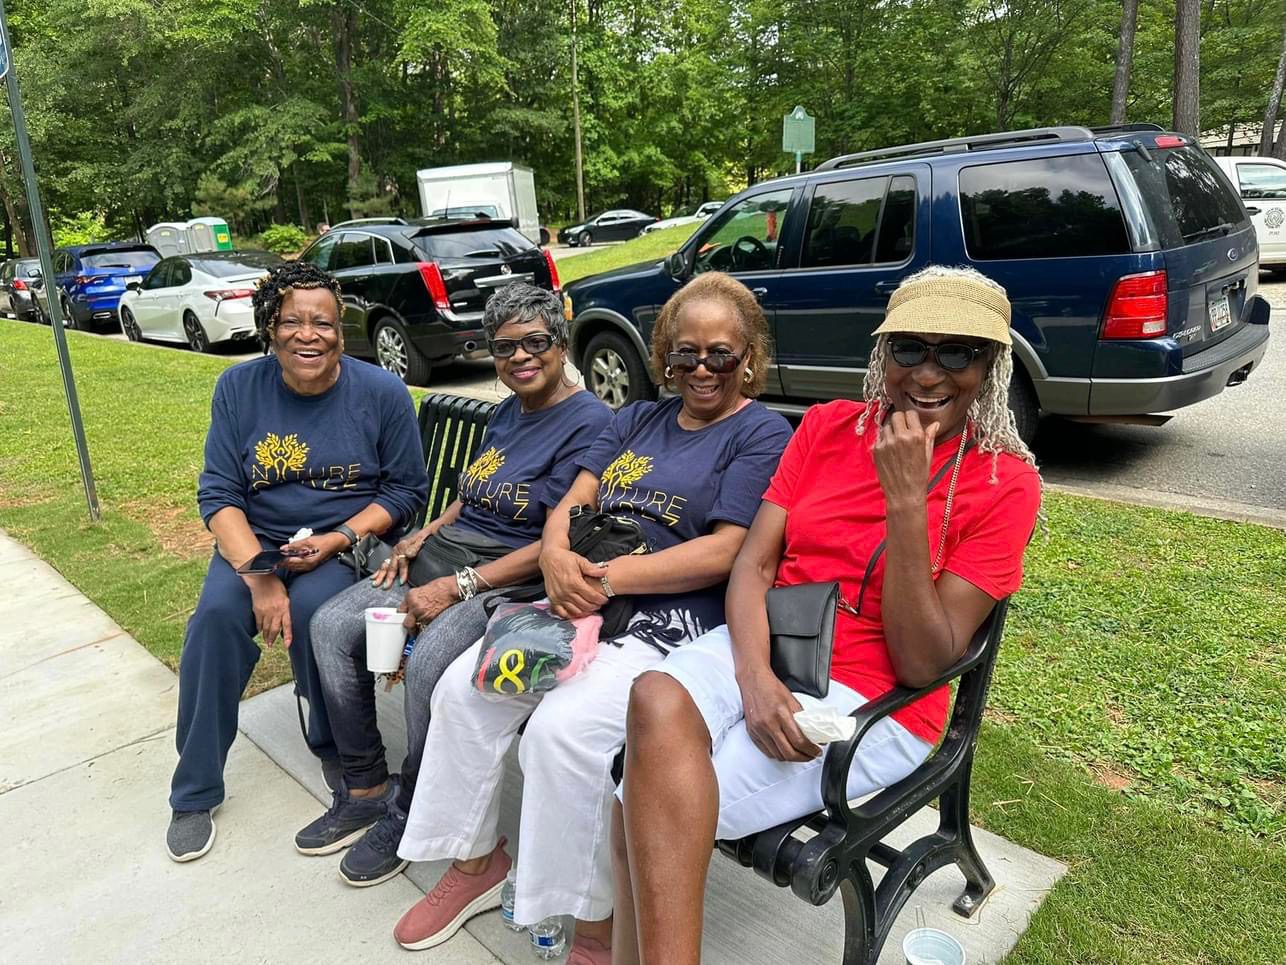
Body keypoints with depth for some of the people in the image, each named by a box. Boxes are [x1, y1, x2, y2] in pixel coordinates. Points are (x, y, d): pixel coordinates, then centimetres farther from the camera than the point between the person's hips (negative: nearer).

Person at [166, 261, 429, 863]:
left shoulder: (382, 393, -6)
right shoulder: (239, 388, -1)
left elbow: (406, 491, 0)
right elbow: (217, 494, -4)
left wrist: (342, 538, -17)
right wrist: (260, 575, -19)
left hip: (349, 544, -2)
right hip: (255, 540, 2)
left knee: (313, 607, -32)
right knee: (217, 614, -26)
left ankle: (335, 749, -2)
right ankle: (195, 793, -6)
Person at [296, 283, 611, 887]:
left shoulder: (589, 423, -13)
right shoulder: (508, 412, 16)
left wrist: (456, 588, -21)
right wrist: (422, 534, 6)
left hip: (512, 580, -9)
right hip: (446, 552, 9)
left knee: (428, 663, -32)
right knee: (332, 626, -4)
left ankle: (407, 814, -5)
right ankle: (365, 788, 9)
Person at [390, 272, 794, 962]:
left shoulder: (763, 433, -2)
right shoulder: (639, 419, 19)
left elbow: (724, 553, -13)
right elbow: (571, 501, 11)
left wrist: (608, 577, -17)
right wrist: (556, 555, -12)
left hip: (673, 624, -7)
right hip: (584, 603, 7)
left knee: (562, 727, -29)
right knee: (462, 687, -7)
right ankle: (475, 861, 15)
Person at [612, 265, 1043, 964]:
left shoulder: (1006, 483, -5)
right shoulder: (827, 426, 7)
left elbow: (922, 662, -12)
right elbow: (753, 565, 1)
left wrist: (906, 498, -20)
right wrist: (753, 675, -18)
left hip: (872, 702, -4)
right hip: (764, 649, 4)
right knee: (658, 701, -30)